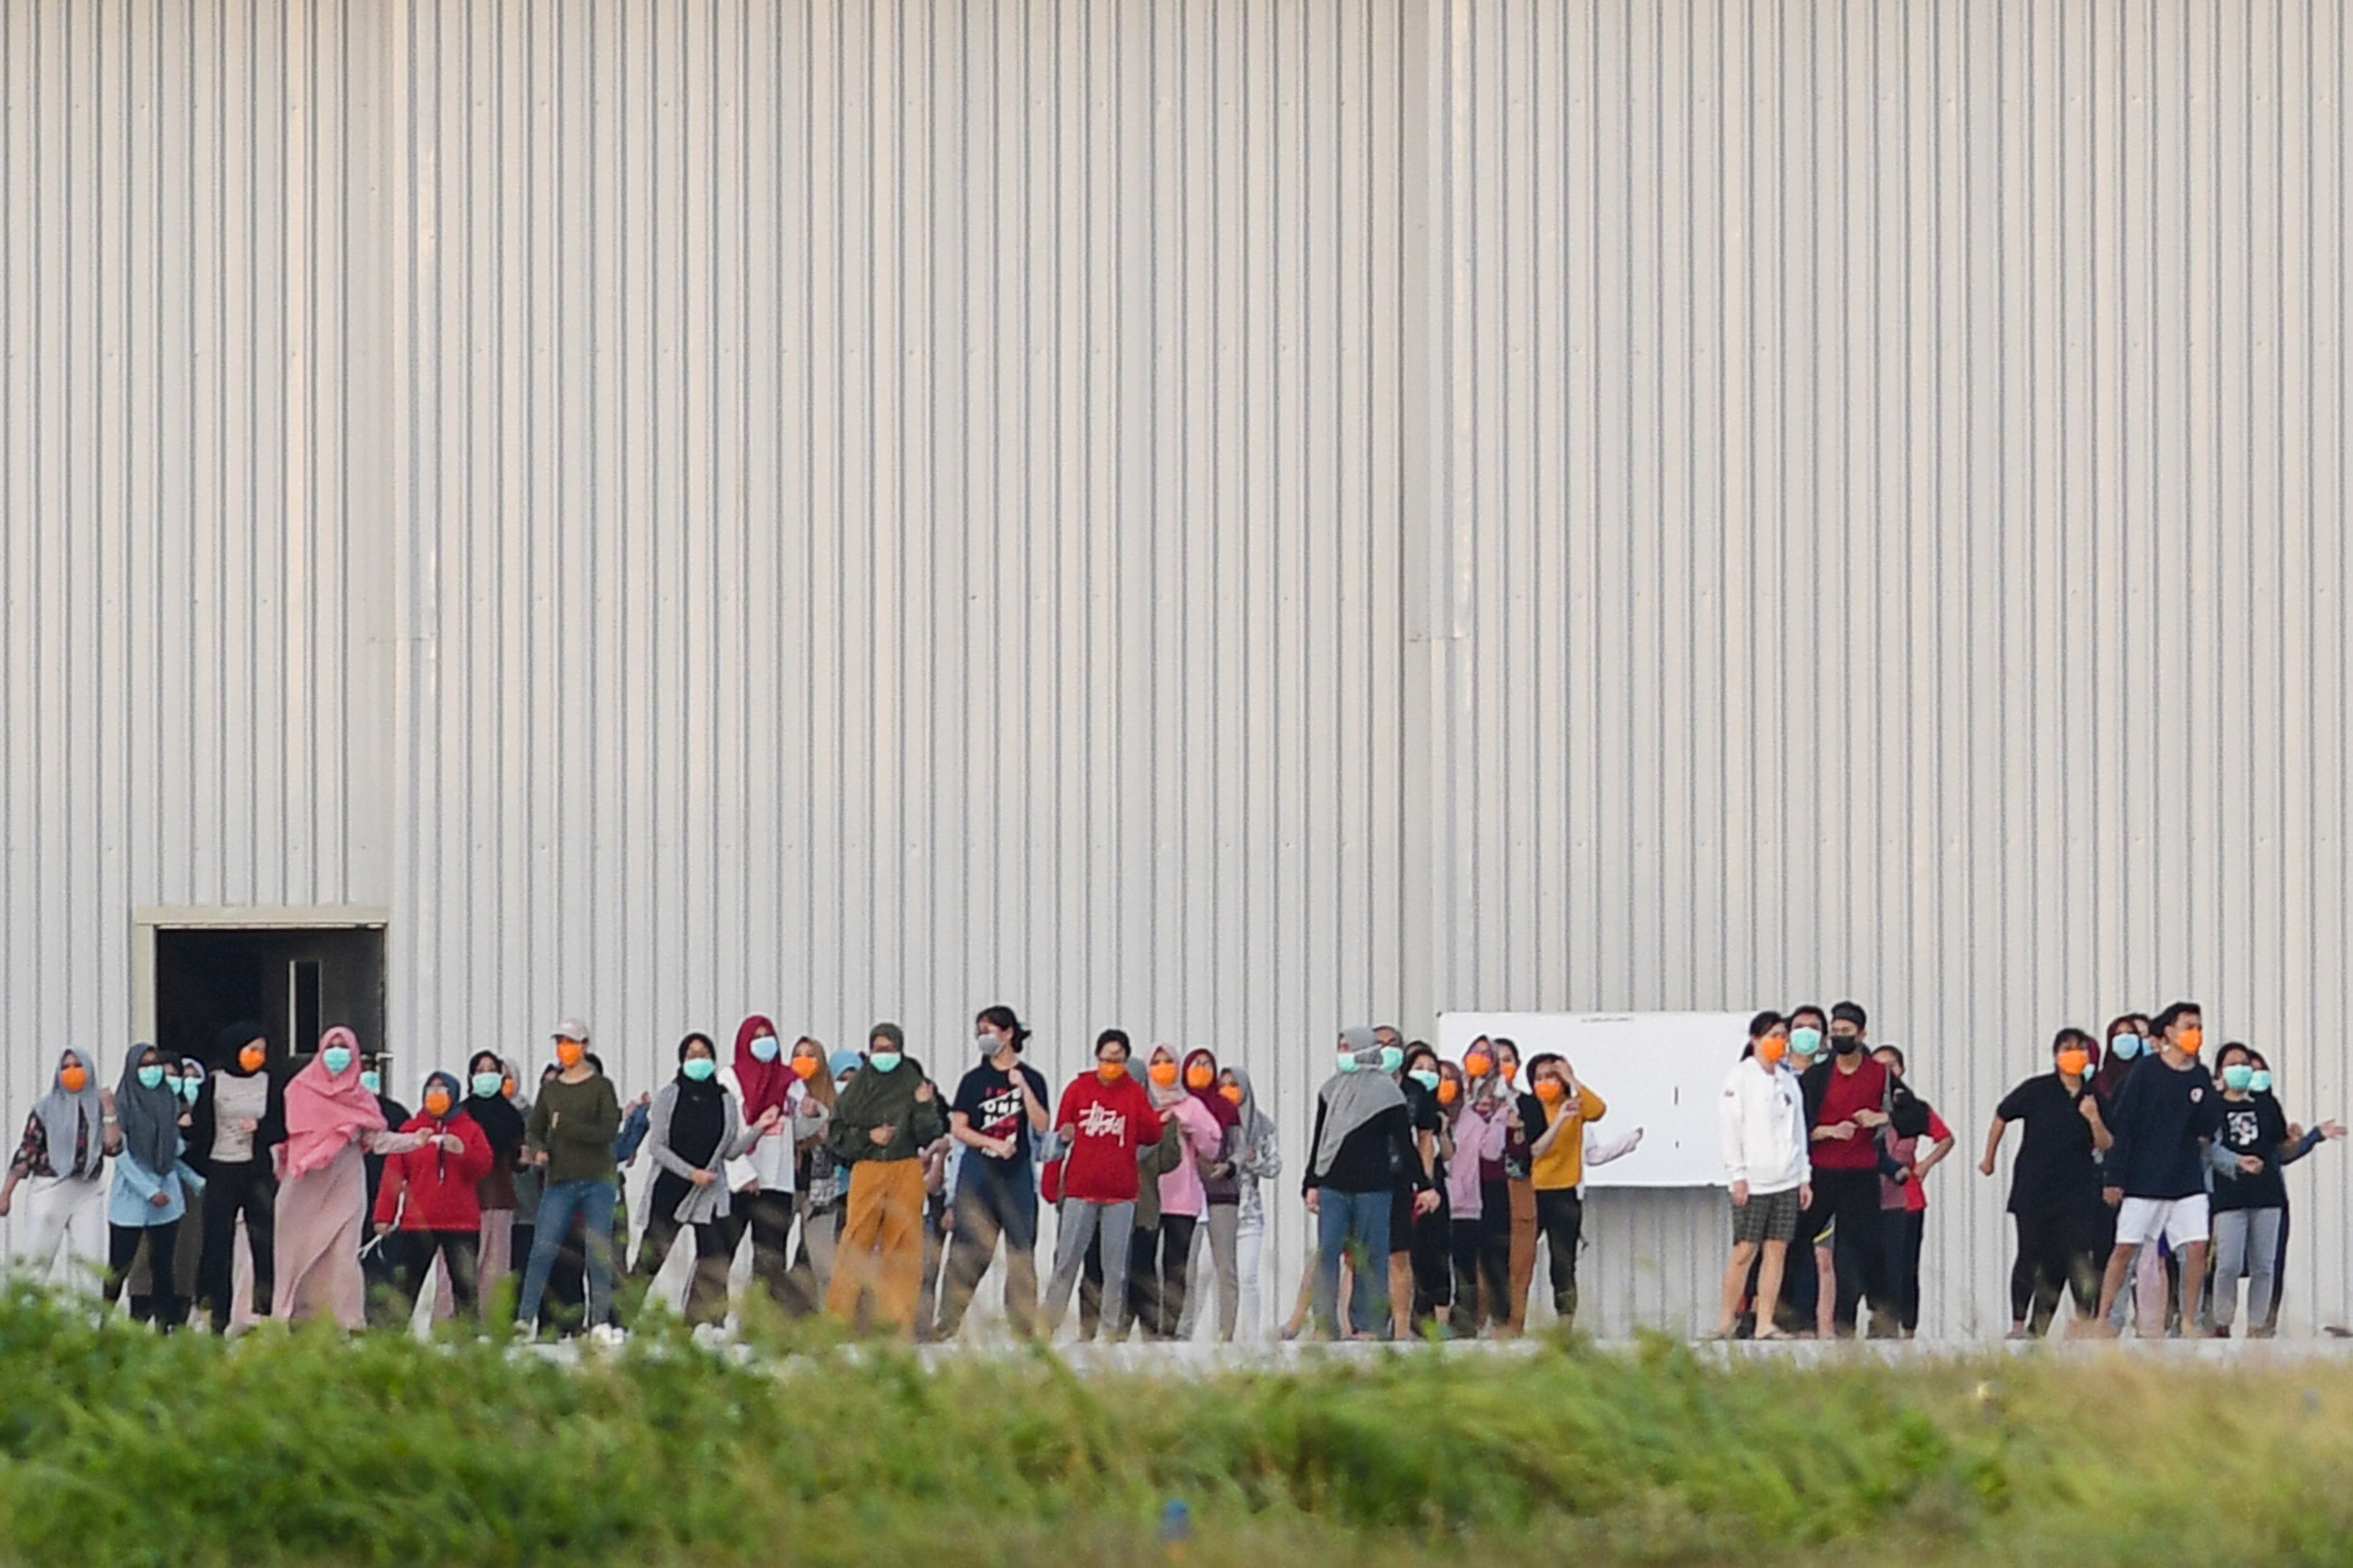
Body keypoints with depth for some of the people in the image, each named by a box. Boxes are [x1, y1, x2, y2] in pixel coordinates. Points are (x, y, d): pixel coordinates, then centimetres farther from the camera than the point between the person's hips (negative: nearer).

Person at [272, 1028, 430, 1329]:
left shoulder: (360, 1097, 12)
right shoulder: (300, 1090, 9)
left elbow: (377, 1139, 7)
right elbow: (282, 1132, 5)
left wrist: (415, 1141, -4)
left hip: (344, 1186, 0)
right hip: (305, 1187, 0)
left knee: (342, 1253, -7)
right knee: (299, 1253, -4)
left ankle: (345, 1322, -9)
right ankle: (295, 1319, -1)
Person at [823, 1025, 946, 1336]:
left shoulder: (914, 1085, 8)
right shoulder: (858, 1086, 9)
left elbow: (928, 1136, 2)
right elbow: (838, 1133, 10)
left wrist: (925, 1107, -14)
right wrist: (868, 1137, -5)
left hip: (906, 1172, 0)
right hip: (867, 1170, 0)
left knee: (904, 1246, -1)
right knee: (856, 1243, -6)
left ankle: (900, 1320, 3)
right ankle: (838, 1319, -5)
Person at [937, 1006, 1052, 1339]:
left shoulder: (1031, 1079, 5)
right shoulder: (974, 1080, 7)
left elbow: (1042, 1126, -4)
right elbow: (958, 1128, 3)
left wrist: (1023, 1087, -12)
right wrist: (993, 1143, -10)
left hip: (1017, 1175, 0)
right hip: (978, 1174, 0)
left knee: (1021, 1252, 1)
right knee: (968, 1251, -4)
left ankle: (1025, 1327, 5)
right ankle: (948, 1325, -2)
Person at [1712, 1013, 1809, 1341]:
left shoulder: (1788, 1080, 16)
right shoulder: (1741, 1076, -2)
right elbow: (1729, 1126, -6)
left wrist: (1805, 1177, 13)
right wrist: (1737, 1175, -12)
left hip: (1786, 1180, 5)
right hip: (1753, 1180, -5)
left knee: (1777, 1251, 1)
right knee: (1745, 1251, -8)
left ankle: (1765, 1324, 2)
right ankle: (1726, 1322, -1)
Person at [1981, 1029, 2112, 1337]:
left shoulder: (2094, 1097, 3)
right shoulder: (2037, 1091, -3)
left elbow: (2105, 1146, 3)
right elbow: (2002, 1117, 10)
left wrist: (2094, 1120, -16)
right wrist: (1989, 1158, 16)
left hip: (2078, 1192, 1)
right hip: (2033, 1188, -1)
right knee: (2032, 1257, 4)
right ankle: (2018, 1325, 16)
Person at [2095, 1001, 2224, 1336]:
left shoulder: (2201, 1077, 8)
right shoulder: (2146, 1073, -3)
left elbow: (2209, 1128, 5)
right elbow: (2123, 1126, -4)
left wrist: (2211, 1100, -13)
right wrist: (2114, 1177, -9)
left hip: (2188, 1180, 3)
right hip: (2144, 1179, -3)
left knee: (2197, 1248, -5)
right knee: (2126, 1248, -2)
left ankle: (2189, 1321, 4)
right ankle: (2103, 1318, 5)